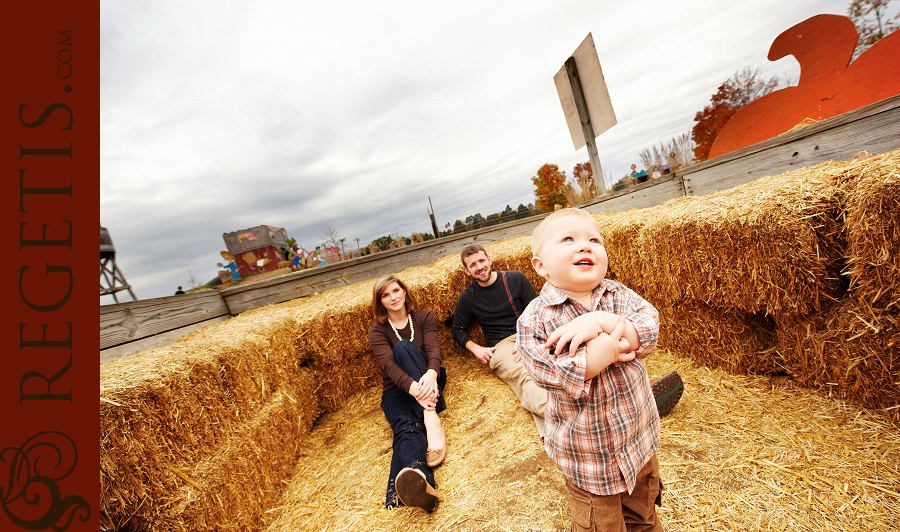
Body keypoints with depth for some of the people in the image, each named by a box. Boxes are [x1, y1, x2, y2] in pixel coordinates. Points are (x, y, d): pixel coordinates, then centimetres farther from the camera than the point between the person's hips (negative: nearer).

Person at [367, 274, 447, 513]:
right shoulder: (377, 331, 1)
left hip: (427, 379, 1)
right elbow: (389, 365, -17)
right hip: (397, 389, 0)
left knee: (404, 347, -28)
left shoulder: (424, 317, 6)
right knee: (406, 427, -33)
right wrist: (414, 388, -37)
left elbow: (433, 349, -11)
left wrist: (431, 374, -35)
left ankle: (431, 418, -43)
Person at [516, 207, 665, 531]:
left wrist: (601, 321, -34)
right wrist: (608, 348, -28)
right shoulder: (535, 319, -22)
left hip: (640, 438, 5)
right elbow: (550, 374, -29)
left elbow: (650, 325, -20)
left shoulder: (618, 295, -7)